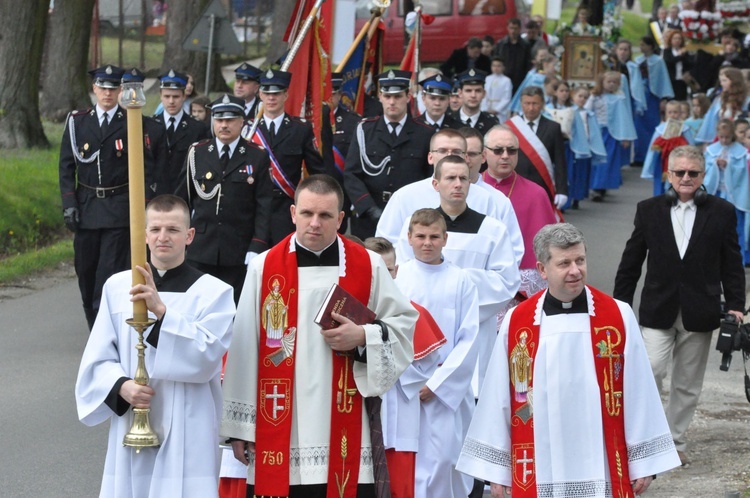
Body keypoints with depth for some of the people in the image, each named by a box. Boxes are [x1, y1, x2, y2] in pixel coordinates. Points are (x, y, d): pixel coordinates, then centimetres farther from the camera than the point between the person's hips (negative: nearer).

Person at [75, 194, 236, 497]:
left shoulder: (213, 292, 0)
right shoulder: (117, 287, 7)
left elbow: (205, 358, -13)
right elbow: (97, 361, 8)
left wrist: (161, 311, -22)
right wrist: (122, 386, -12)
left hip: (187, 435, -3)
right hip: (130, 429, 3)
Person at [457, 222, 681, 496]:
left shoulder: (619, 317, -1)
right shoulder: (516, 323, 1)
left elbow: (637, 393, 2)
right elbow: (498, 399, 6)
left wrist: (643, 462, 2)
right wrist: (496, 468, 6)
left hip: (603, 472, -1)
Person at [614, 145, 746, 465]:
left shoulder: (721, 212, 3)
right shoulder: (649, 210, 4)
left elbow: (732, 264, 5)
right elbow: (631, 262, 7)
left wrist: (735, 305, -3)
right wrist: (620, 304, 5)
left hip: (699, 314, 1)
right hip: (659, 311, -1)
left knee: (688, 384, 9)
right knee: (650, 373, -14)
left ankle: (675, 441, 22)